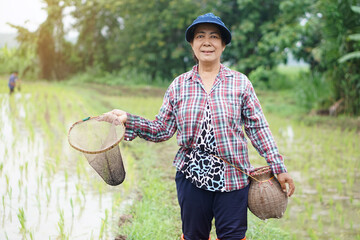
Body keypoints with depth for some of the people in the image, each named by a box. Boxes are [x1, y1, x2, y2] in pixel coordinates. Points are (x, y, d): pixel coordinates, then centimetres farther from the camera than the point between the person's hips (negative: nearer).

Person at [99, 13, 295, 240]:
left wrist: (279, 168, -3)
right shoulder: (179, 85, 5)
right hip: (191, 178, 2)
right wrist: (128, 120, -9)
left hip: (232, 177, -2)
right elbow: (162, 130, 4)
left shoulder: (240, 83, 1)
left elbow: (258, 128, 1)